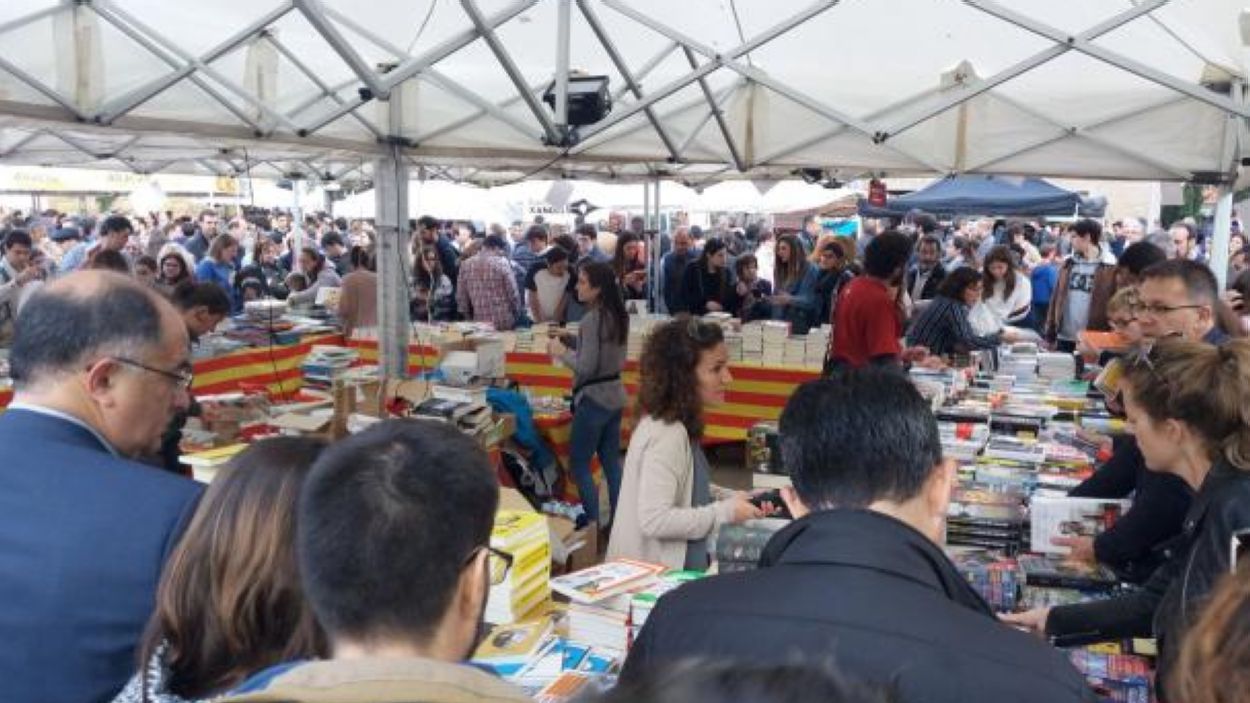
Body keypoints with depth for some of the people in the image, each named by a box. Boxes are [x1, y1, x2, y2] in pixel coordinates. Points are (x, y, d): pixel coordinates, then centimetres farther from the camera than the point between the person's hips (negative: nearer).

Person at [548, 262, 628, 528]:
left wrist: (562, 353, -7)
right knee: (611, 462, 15)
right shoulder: (618, 316, 5)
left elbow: (586, 367, -23)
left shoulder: (592, 319, -21)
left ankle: (594, 525, 6)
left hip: (593, 398, -9)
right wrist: (572, 341, 8)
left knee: (578, 465, 4)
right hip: (615, 395, 9)